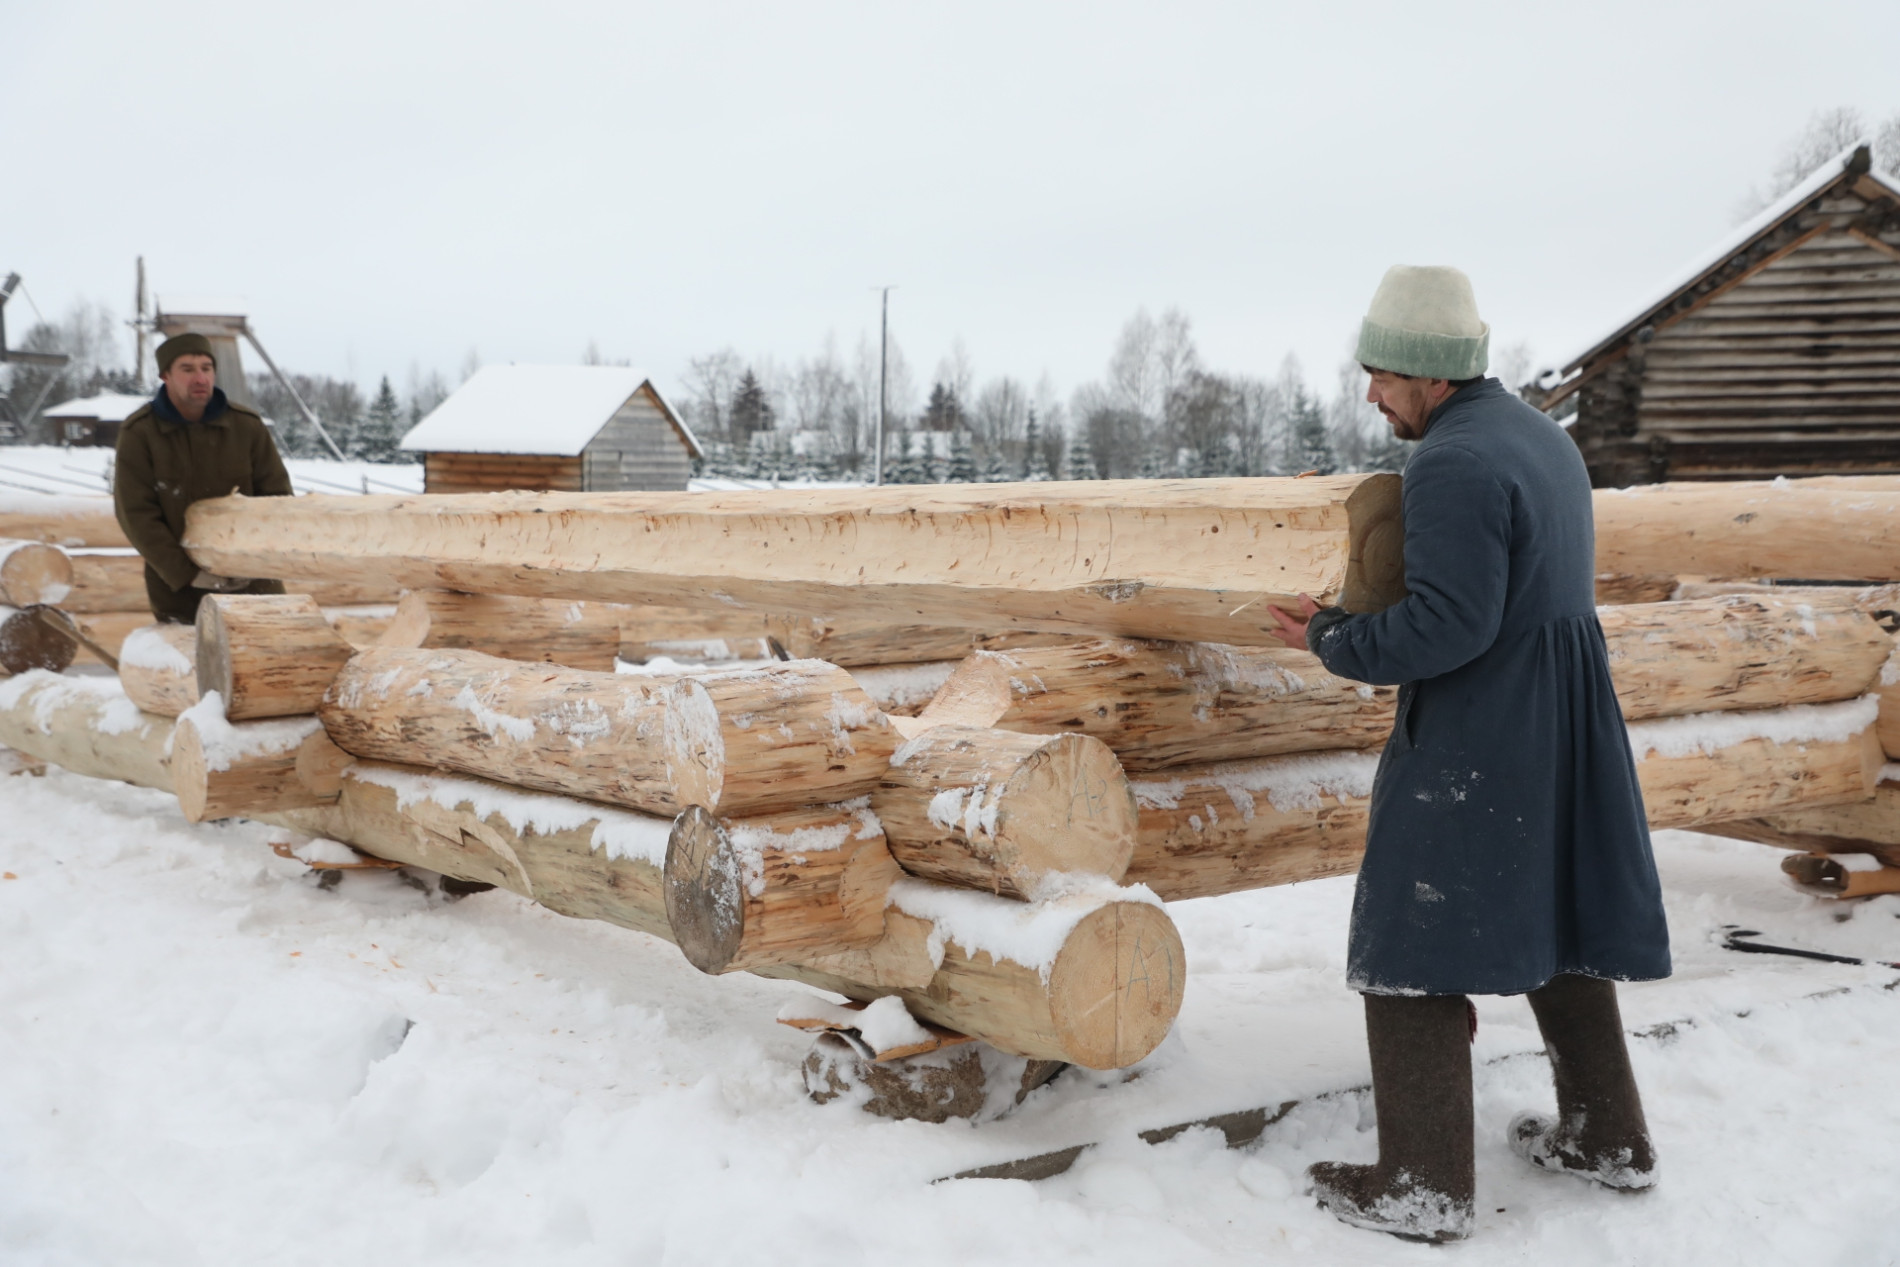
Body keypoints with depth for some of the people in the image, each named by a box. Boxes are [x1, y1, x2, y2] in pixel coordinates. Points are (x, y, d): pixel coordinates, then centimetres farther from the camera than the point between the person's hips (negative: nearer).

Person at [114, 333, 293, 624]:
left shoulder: (248, 426, -1)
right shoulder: (138, 433, -6)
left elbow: (279, 497, 2)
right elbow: (137, 515, -9)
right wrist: (188, 574, -16)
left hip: (251, 582, 1)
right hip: (178, 587, -1)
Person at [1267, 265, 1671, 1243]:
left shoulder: (1454, 463, -20)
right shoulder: (1539, 437, 12)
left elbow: (1448, 626, -25)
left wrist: (1334, 642, -11)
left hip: (1473, 740, -10)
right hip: (1561, 723, 10)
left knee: (1413, 944, -1)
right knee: (1553, 924, 20)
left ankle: (1425, 1185, 6)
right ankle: (1608, 1137, 30)